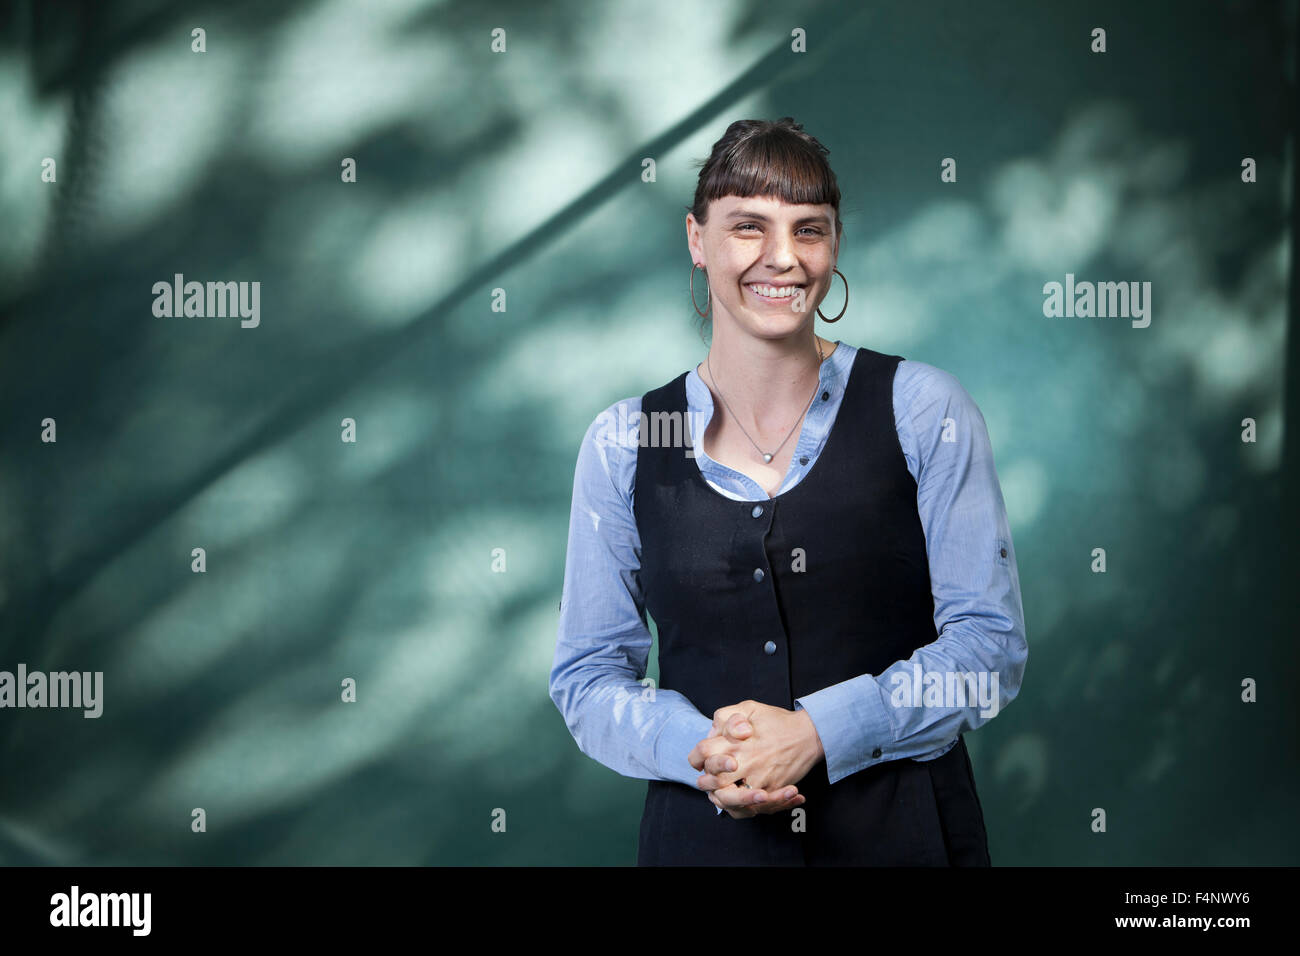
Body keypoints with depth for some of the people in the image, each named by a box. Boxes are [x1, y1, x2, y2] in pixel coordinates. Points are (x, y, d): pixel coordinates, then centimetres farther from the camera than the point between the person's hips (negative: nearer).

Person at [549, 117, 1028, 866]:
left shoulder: (923, 409, -4)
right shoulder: (624, 442, 0)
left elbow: (990, 642, -6)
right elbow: (588, 673, 3)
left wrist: (817, 732, -17)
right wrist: (695, 748, -16)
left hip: (903, 830, -1)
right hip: (703, 832, 1)